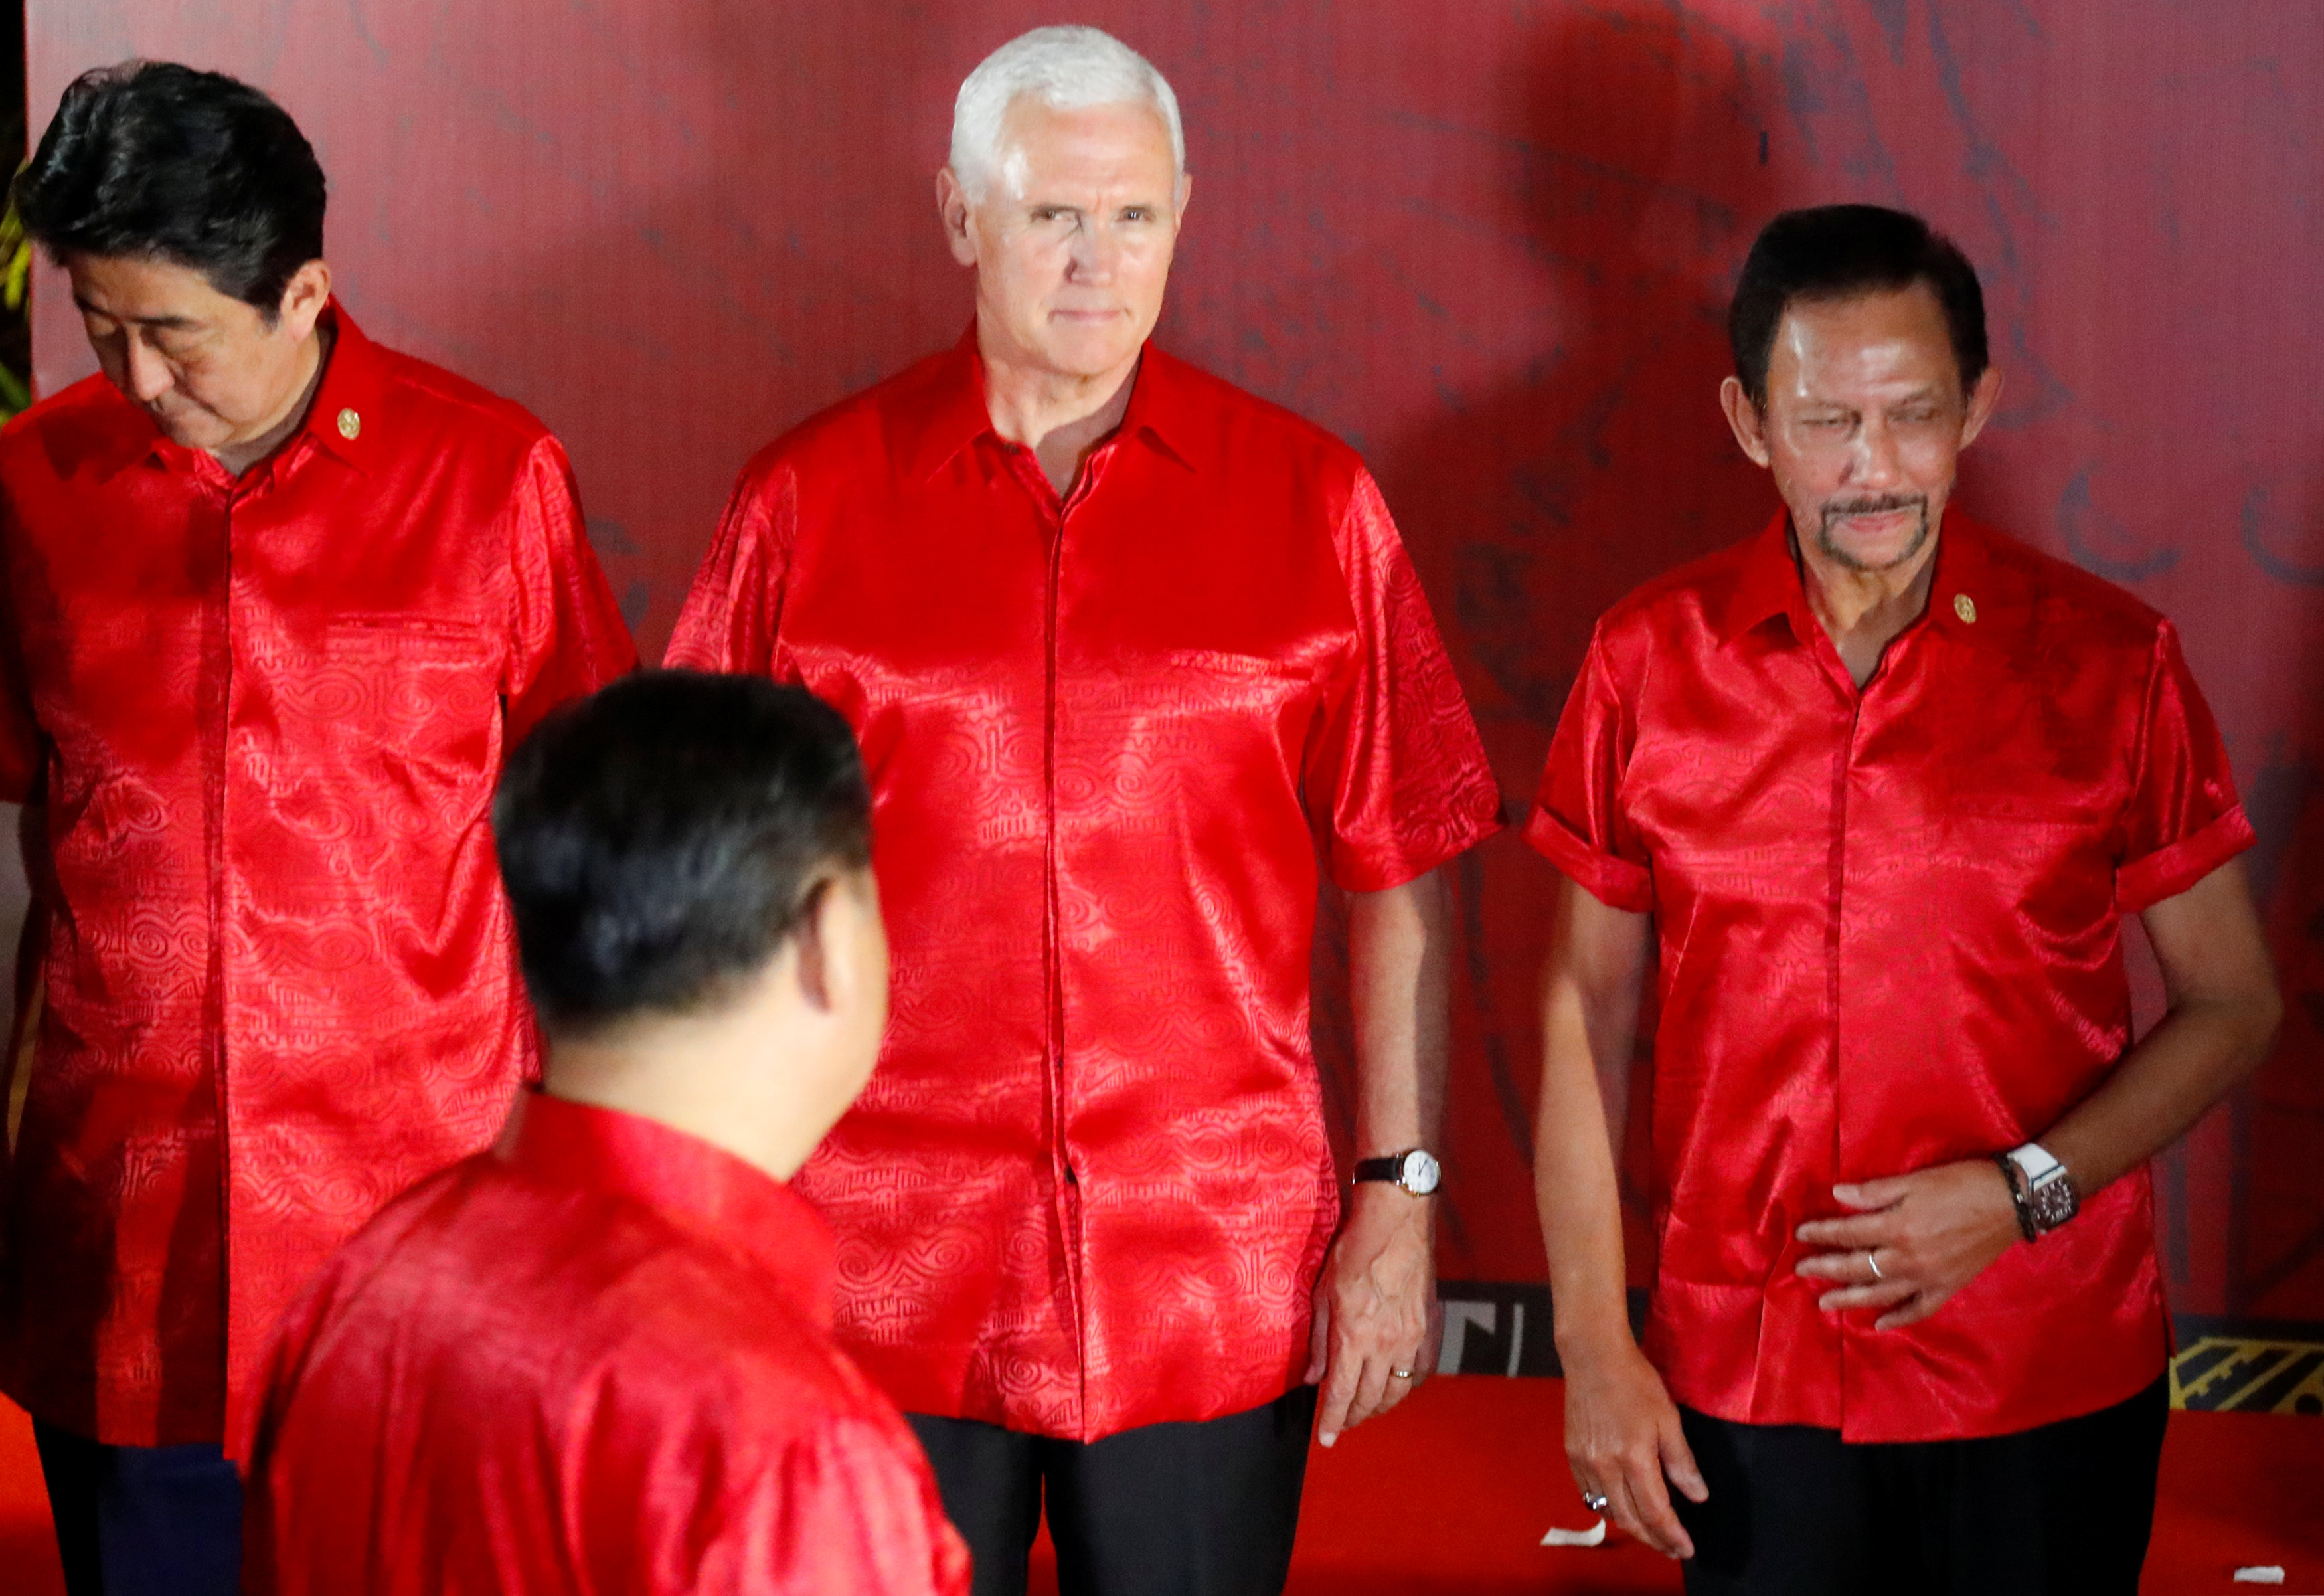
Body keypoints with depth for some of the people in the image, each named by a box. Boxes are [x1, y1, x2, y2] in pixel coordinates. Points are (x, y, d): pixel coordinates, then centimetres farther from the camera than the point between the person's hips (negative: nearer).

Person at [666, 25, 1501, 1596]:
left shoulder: (1310, 502, 2)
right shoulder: (808, 501, 1)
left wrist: (1399, 1197, 0)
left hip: (1216, 1286, 0)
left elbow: (1401, 876, 4)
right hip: (883, 1279, 0)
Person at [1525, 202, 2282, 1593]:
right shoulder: (1651, 664, -1)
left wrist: (2025, 1192, -14)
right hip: (1745, 1377, 1)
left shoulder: (2109, 662, -5)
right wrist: (1592, 1344, 0)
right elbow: (1589, 1009, 4)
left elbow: (2234, 1006, 1)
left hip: (2051, 1382, -1)